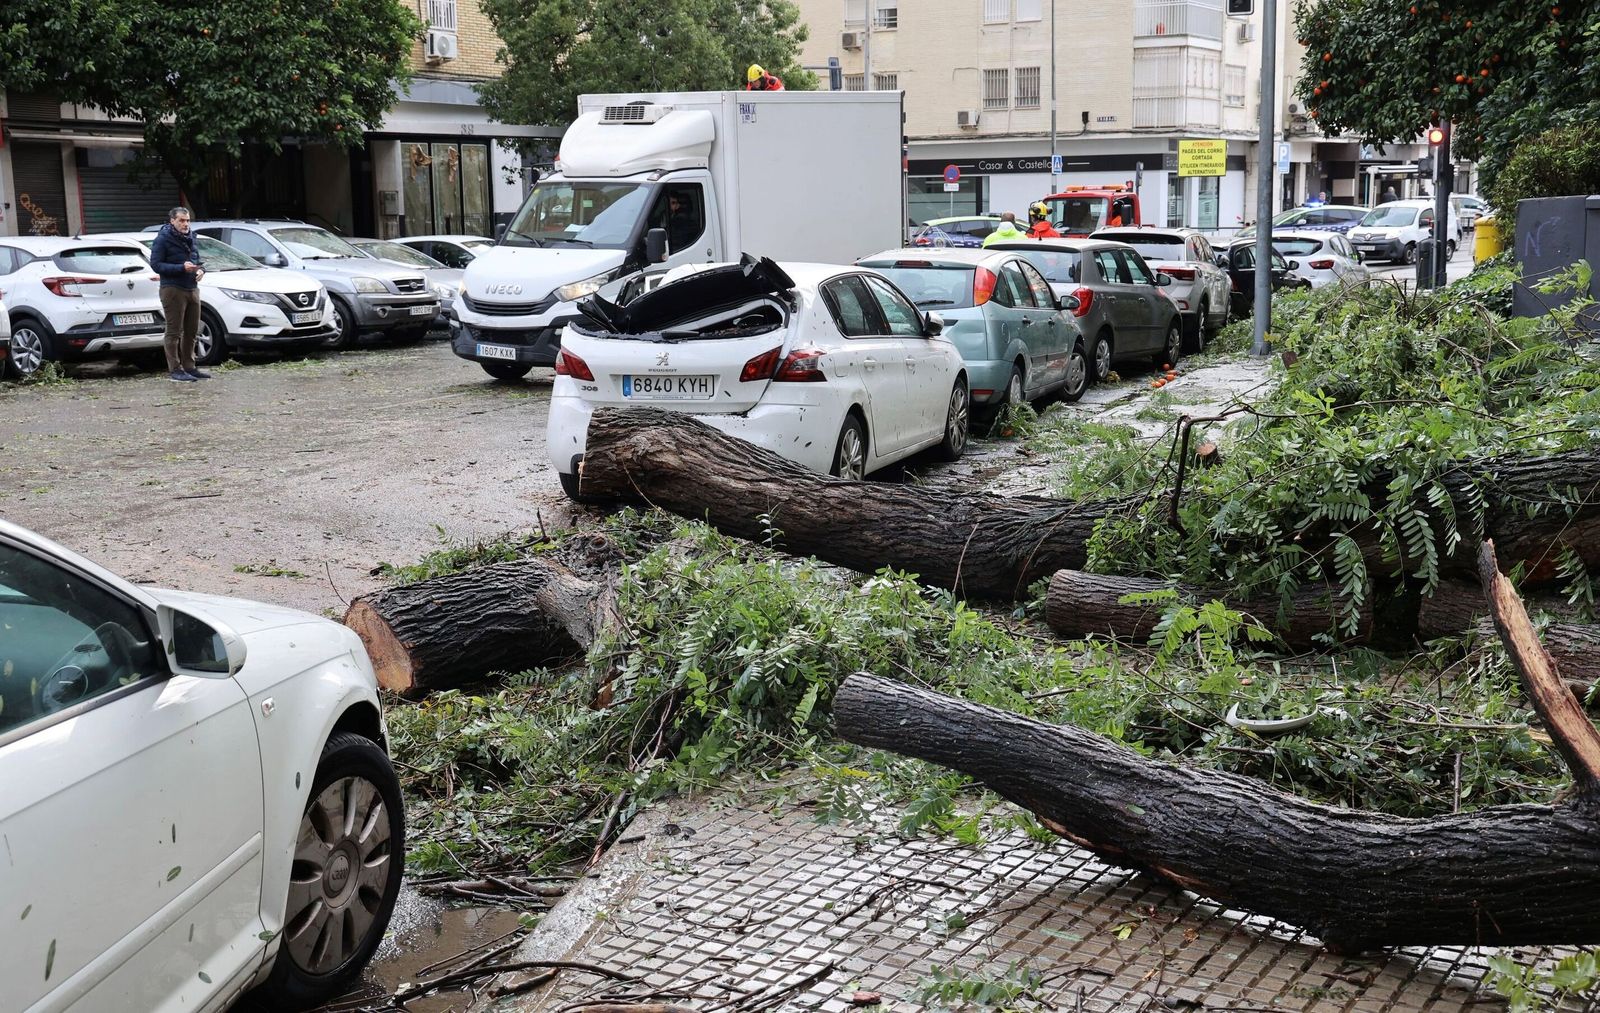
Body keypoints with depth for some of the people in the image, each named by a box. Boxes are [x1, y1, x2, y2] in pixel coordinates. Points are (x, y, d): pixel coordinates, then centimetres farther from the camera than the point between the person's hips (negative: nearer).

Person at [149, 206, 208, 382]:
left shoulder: (191, 238, 16)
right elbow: (156, 264, -12)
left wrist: (201, 269, 1)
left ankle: (189, 367, 19)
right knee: (174, 332, -5)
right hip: (173, 290, -7)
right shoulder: (163, 239, -6)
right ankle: (174, 370, -2)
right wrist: (181, 268, -21)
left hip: (192, 289, 7)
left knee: (191, 331, 10)